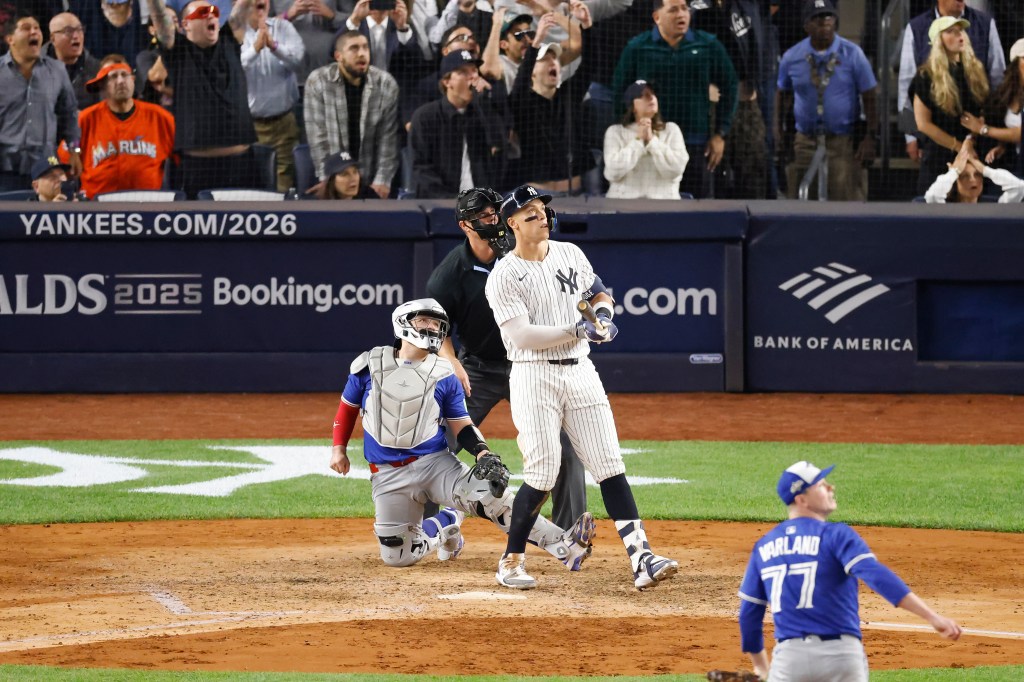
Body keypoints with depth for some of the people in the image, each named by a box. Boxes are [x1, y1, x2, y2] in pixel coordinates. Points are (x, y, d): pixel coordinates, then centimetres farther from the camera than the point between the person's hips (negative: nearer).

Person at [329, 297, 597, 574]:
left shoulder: (444, 376, 3)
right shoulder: (368, 365, 2)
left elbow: (462, 427, 5)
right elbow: (348, 406, 16)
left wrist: (484, 454, -13)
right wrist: (339, 447, 8)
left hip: (436, 462, -1)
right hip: (388, 475, 1)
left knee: (492, 495, -26)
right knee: (397, 556, -1)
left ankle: (564, 547, -33)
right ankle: (444, 525, 30)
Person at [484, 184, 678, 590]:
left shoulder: (569, 253, 10)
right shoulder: (504, 277, -8)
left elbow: (599, 295, 21)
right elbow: (522, 336, -16)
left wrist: (603, 314, -2)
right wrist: (577, 330, -20)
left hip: (580, 372, 5)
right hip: (534, 376, -5)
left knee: (609, 466, -3)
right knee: (542, 474, -8)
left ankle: (641, 559, -9)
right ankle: (512, 561, 9)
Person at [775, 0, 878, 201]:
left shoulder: (852, 54, -2)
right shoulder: (792, 57, 4)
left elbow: (870, 97, -1)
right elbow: (783, 94, 17)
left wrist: (870, 137, -8)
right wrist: (779, 131, 9)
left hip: (844, 141, -2)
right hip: (805, 142, 2)